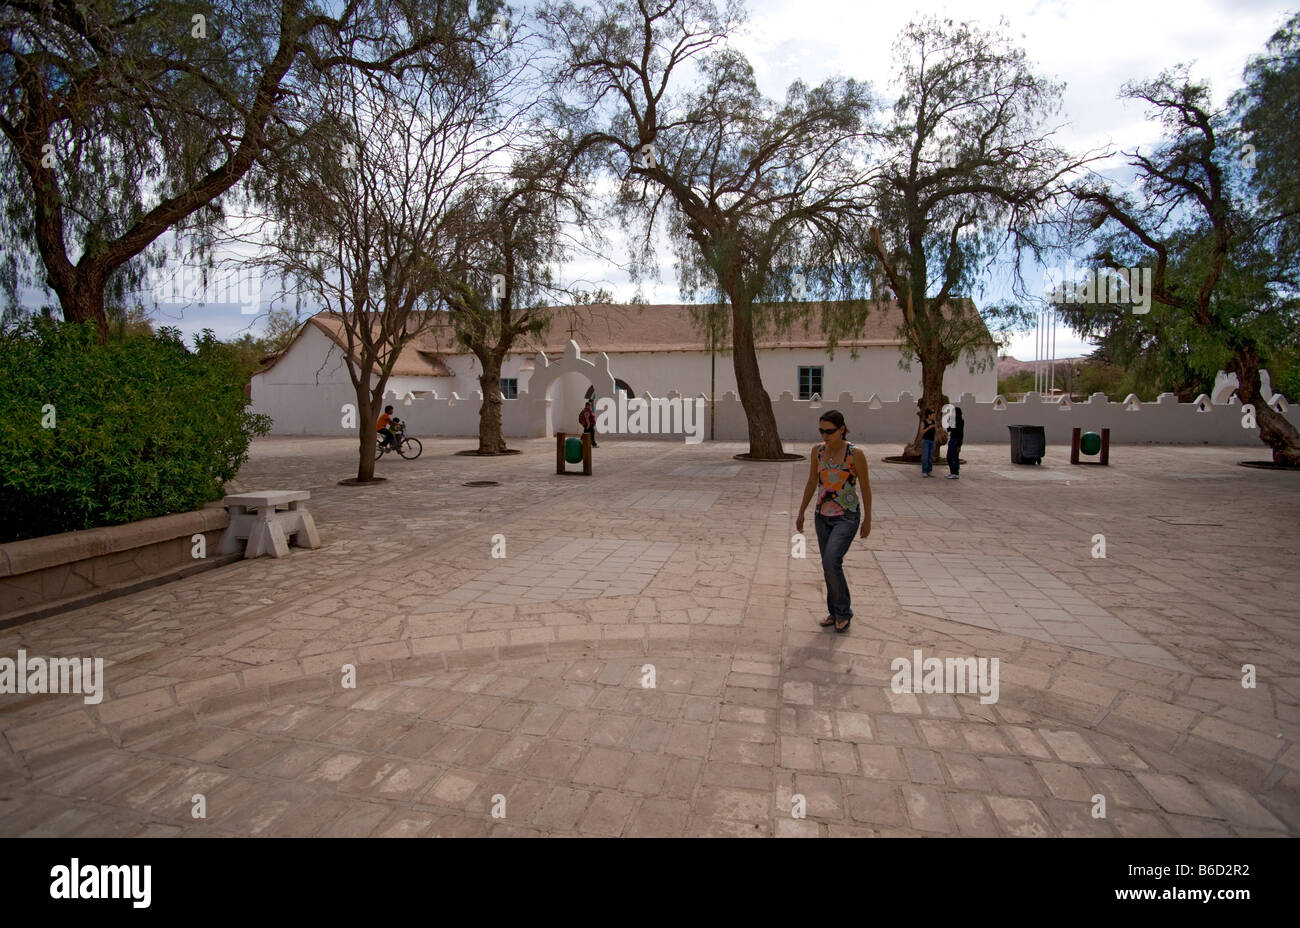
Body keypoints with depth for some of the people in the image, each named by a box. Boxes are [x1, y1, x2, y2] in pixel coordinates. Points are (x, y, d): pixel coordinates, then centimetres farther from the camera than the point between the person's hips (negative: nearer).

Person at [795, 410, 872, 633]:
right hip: (823, 516, 5)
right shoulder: (817, 451, -1)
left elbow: (865, 487, -6)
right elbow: (811, 483, 8)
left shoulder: (856, 454, -15)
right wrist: (801, 513, 9)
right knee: (830, 566, 12)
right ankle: (836, 613, 28)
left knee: (831, 562, -19)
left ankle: (843, 611, 2)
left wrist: (867, 519, -1)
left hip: (847, 517, -5)